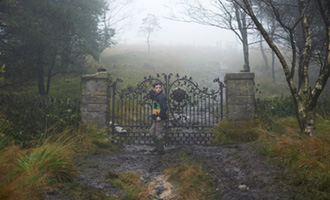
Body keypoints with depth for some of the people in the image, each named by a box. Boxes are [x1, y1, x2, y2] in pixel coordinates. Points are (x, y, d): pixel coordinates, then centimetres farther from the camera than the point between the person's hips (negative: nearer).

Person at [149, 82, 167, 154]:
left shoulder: (161, 96, -17)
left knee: (158, 133, -3)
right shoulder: (155, 96, 10)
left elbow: (165, 107, -25)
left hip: (160, 118, -10)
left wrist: (160, 116, -24)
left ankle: (161, 150, 8)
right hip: (155, 118, 10)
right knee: (152, 132, 18)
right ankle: (157, 146, 31)